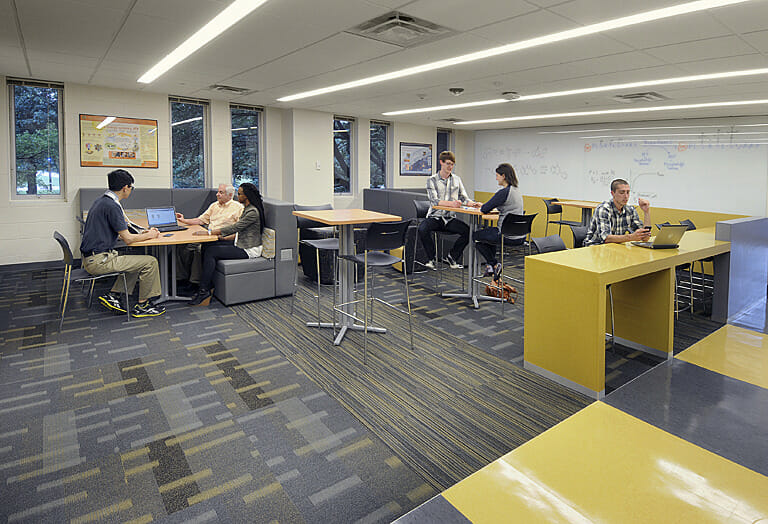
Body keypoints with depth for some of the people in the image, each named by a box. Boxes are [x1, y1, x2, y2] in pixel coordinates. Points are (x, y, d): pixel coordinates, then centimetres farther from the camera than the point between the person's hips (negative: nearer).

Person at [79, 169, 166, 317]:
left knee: (137, 261, 22)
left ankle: (113, 296, 17)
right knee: (150, 262, -8)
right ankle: (142, 306, 2)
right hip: (98, 261, -10)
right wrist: (149, 235, -1)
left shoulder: (101, 200, 13)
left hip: (91, 258, 10)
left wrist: (142, 234, 17)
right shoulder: (112, 206, -19)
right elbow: (128, 239, -18)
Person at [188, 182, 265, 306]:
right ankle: (208, 286, -6)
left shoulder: (253, 212, -17)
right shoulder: (247, 208, 16)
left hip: (250, 250, -10)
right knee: (206, 247, -5)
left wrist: (208, 232, -17)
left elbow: (234, 228, -20)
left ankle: (204, 290, -11)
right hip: (241, 245, 10)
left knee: (211, 252, -20)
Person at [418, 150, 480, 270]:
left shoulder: (457, 179, 12)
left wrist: (472, 204, -13)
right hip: (435, 216, -3)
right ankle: (431, 259, -10)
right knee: (422, 229, -34)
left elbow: (464, 198, 10)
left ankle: (451, 257, -1)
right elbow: (434, 201, -15)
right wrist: (451, 203, -32)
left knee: (468, 231, -21)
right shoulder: (432, 180, -1)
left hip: (450, 218, 3)